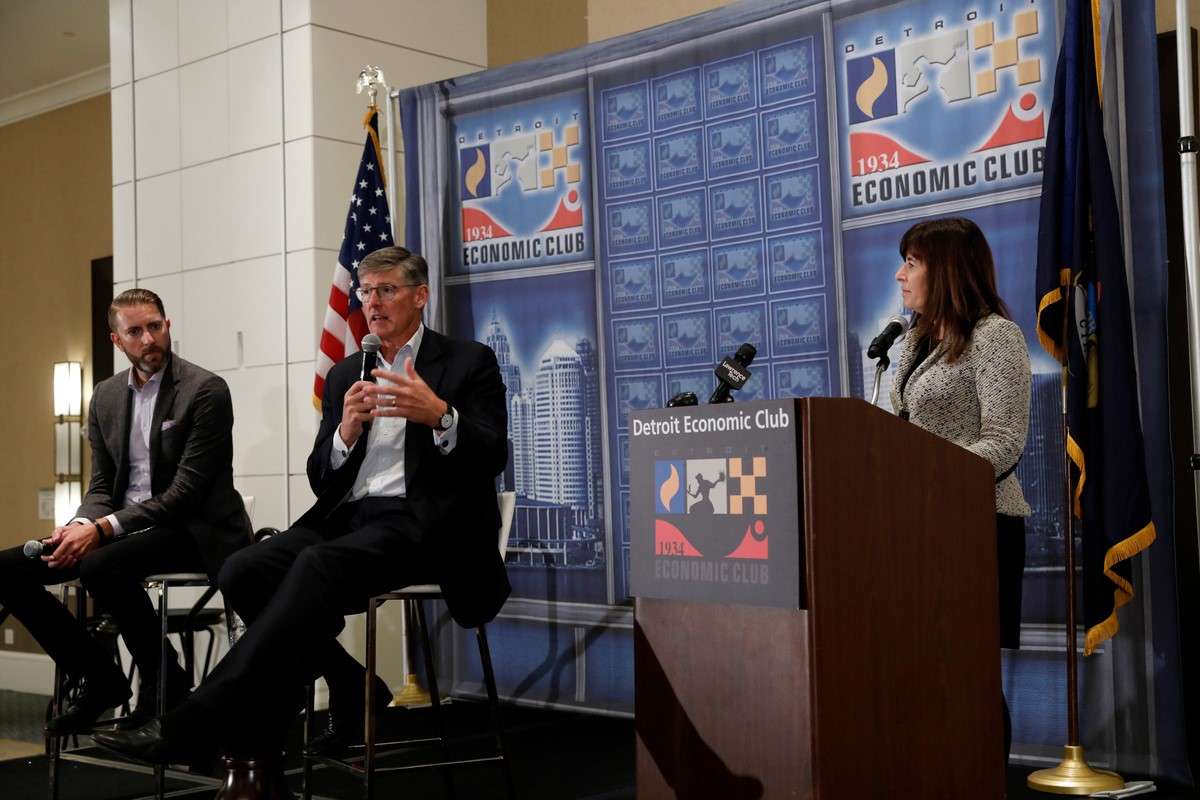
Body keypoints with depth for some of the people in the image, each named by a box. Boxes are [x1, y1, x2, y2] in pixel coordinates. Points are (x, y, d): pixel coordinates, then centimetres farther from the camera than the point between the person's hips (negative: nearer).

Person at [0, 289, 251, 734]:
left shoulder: (205, 390, -11)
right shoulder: (106, 397, 10)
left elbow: (187, 490, -17)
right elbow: (102, 486, 11)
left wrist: (103, 529, -23)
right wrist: (83, 525, -13)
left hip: (191, 530, -7)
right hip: (120, 528, 7)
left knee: (101, 566, -34)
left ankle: (163, 682, -11)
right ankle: (98, 678, 4)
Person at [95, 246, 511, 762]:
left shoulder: (470, 362, 5)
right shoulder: (344, 375, 19)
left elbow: (492, 458, -7)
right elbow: (322, 482, 14)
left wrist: (440, 416, -27)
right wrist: (345, 434, -9)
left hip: (419, 524, -6)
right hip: (348, 518, 6)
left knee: (318, 565, -34)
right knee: (243, 573, -20)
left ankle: (192, 728, -35)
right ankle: (354, 698, -4)